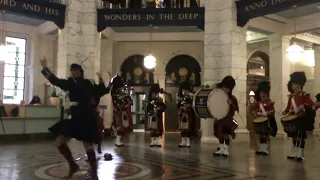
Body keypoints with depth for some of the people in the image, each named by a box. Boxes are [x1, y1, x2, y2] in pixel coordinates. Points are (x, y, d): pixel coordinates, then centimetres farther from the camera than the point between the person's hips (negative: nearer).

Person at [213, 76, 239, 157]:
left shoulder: (232, 98, -8)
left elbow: (236, 109, -14)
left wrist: (231, 103, -29)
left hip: (228, 120, -5)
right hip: (219, 119, 5)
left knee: (226, 134, -3)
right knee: (220, 134, 11)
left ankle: (226, 150, 8)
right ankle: (221, 149, 24)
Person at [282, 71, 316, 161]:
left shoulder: (304, 95, -6)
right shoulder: (291, 96, 13)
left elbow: (311, 103, -17)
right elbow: (289, 107, 17)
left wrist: (314, 106, -39)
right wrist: (285, 112, -1)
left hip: (301, 119, -7)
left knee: (300, 137, -3)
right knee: (294, 136, 13)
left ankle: (300, 155, 3)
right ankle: (294, 153, 23)